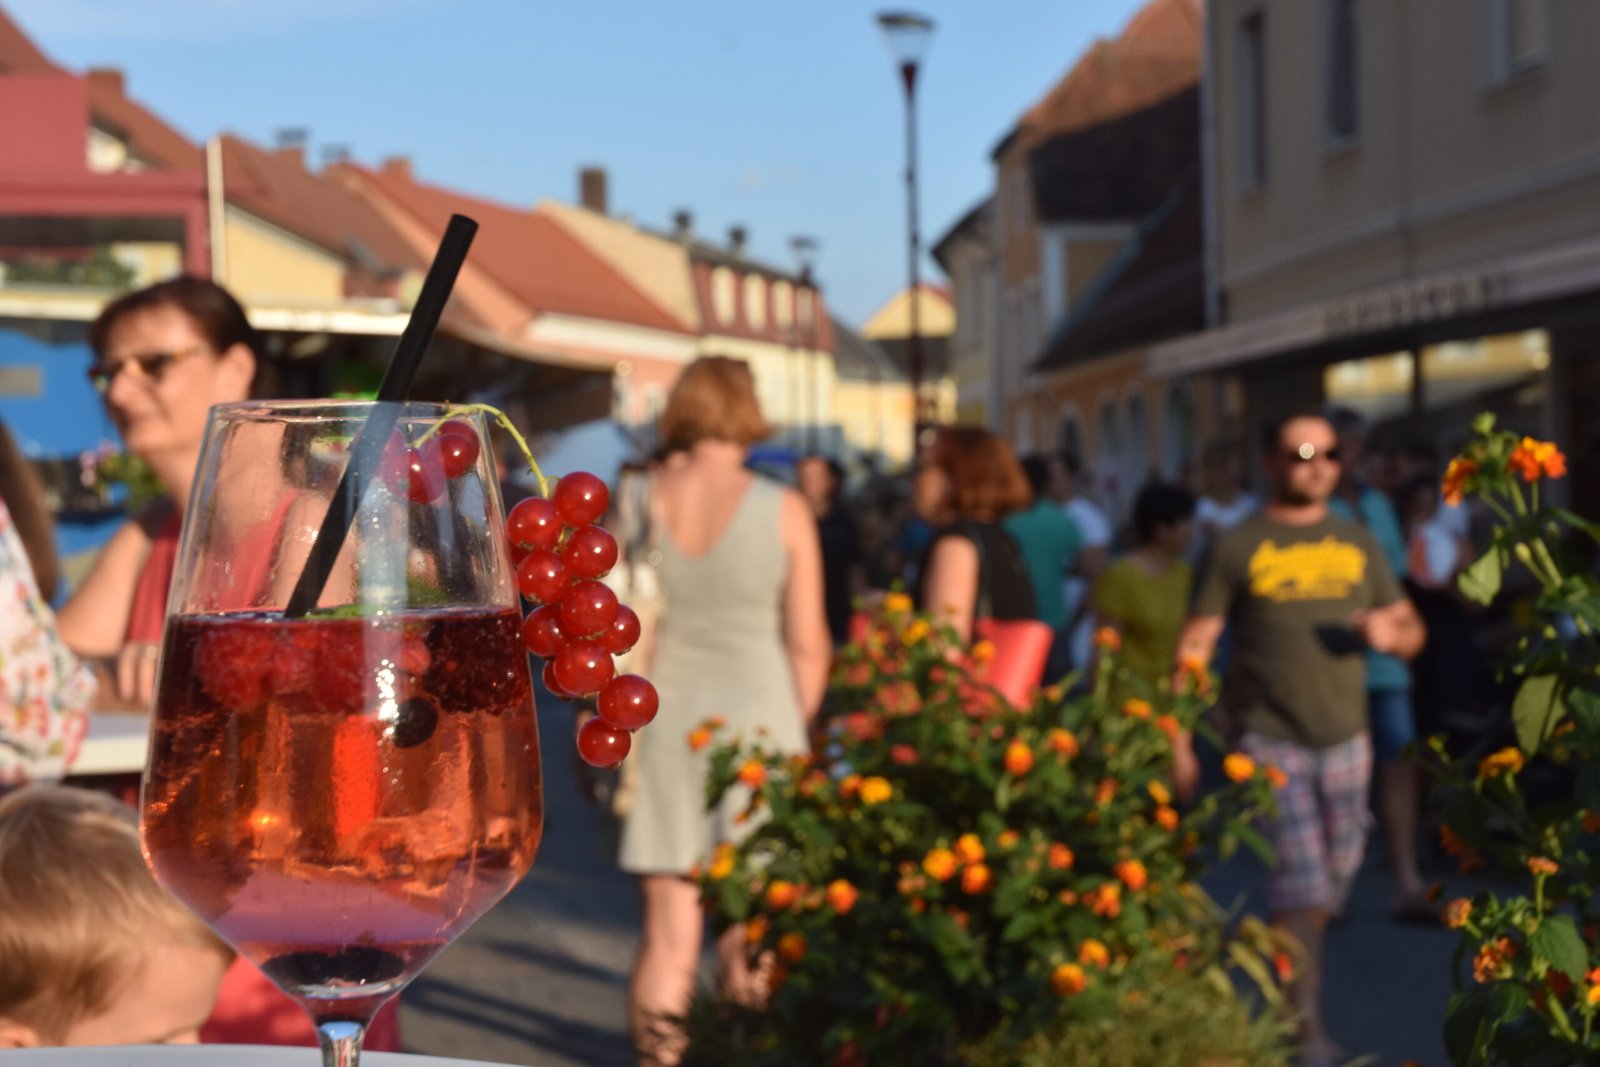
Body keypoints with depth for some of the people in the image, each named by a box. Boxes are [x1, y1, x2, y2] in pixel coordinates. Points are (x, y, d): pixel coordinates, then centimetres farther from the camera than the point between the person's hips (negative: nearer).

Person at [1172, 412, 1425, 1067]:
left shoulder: (1358, 543, 11)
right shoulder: (1238, 547, -1)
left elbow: (1411, 631, 15)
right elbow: (1194, 646, -2)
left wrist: (1389, 633, -10)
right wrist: (1178, 743, -7)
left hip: (1346, 738, 4)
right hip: (1271, 740, -4)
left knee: (1336, 881, 11)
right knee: (1302, 886, -9)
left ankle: (1287, 984, 30)